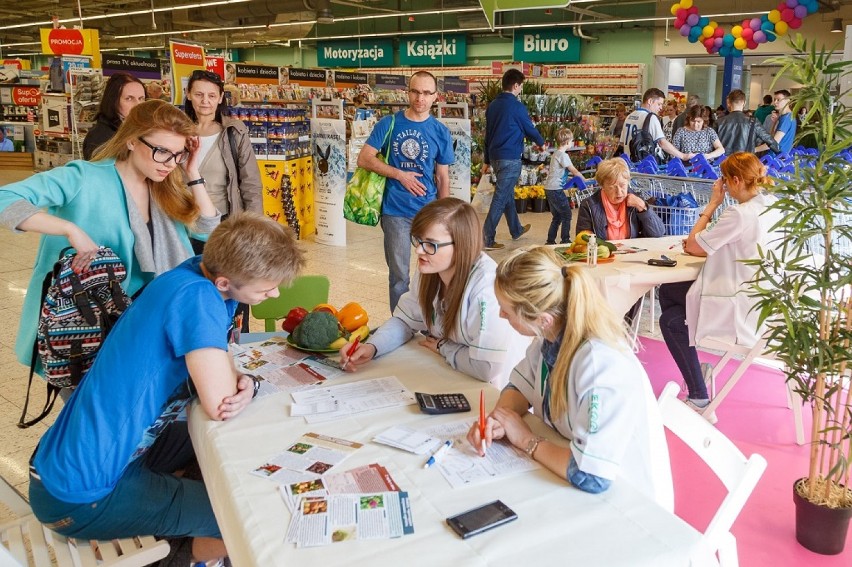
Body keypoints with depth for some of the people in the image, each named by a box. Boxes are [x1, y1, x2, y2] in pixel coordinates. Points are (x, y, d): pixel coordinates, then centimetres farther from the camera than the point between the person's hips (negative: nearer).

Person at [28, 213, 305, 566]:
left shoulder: (208, 273, -2)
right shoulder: (196, 297, -28)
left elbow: (220, 376, 5)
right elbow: (219, 407, -28)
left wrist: (246, 385, -17)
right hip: (82, 495, -9)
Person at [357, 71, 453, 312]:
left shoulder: (441, 132, 3)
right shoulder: (389, 124, -1)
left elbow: (443, 177, 6)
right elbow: (364, 159, -6)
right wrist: (400, 175, -12)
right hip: (395, 212, -1)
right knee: (399, 275, 7)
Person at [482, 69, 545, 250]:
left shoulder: (493, 105, 10)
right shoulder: (517, 107, -12)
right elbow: (530, 129, -2)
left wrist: (487, 160, 20)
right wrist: (541, 142, 19)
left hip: (495, 156, 8)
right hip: (510, 158, -8)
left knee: (508, 194, 21)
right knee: (500, 198, -6)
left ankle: (516, 230, 36)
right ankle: (487, 239, -6)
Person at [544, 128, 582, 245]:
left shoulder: (556, 154, 15)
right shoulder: (563, 155, -14)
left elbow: (568, 170, 17)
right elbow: (574, 171, -11)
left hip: (549, 189, 9)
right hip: (556, 190, -9)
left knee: (557, 217, 16)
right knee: (567, 214, 1)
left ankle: (550, 241, 18)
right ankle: (565, 240, 5)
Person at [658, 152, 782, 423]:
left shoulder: (740, 215, -26)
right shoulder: (770, 205, 4)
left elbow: (692, 245, -17)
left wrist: (712, 204, -9)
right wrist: (700, 246, 1)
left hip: (744, 308, -10)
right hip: (762, 297, 10)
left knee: (670, 320, 6)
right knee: (667, 291, 16)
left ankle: (699, 399, 12)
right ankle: (696, 370, 24)